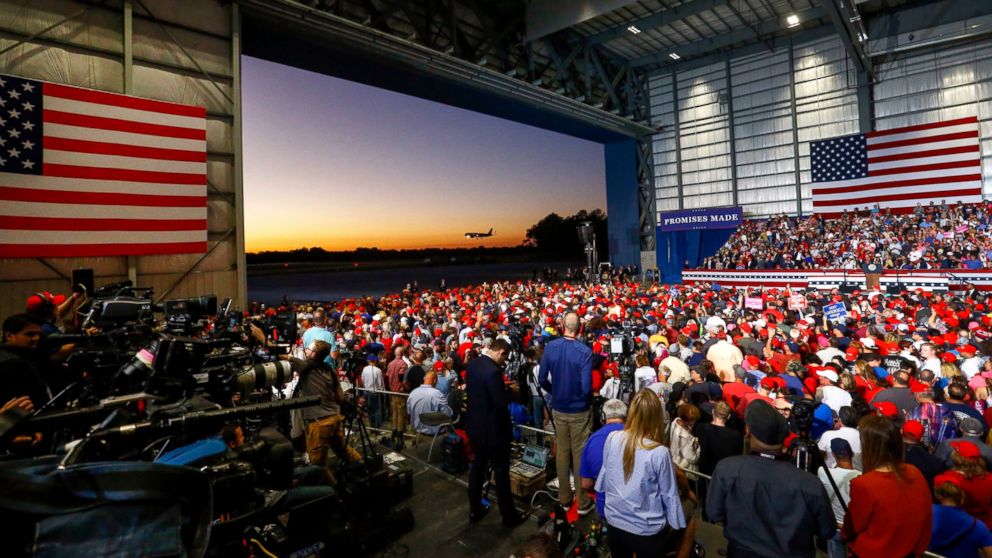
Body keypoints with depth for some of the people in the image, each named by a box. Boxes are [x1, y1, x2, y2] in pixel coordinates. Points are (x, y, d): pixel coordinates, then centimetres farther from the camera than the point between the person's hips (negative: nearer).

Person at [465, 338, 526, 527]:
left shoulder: (472, 364, -1)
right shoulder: (493, 371, -29)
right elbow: (501, 403, -27)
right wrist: (509, 389, -8)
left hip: (476, 425, 8)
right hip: (493, 429, -8)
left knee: (478, 466, 20)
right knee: (501, 472, 7)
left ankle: (474, 510, 33)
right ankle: (509, 516, 22)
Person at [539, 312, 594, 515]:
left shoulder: (550, 347, -9)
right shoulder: (585, 351, -21)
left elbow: (542, 379, -3)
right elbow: (586, 387, -22)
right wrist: (588, 399, 0)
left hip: (558, 409, 3)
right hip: (579, 410, -3)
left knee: (562, 452, 17)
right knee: (580, 454, 9)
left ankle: (564, 498, 30)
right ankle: (582, 502, 22)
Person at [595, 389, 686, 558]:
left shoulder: (612, 438, -13)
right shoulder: (659, 453, -25)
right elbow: (669, 495, -12)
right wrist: (674, 525, 4)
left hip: (614, 523, 4)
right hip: (647, 530, -4)